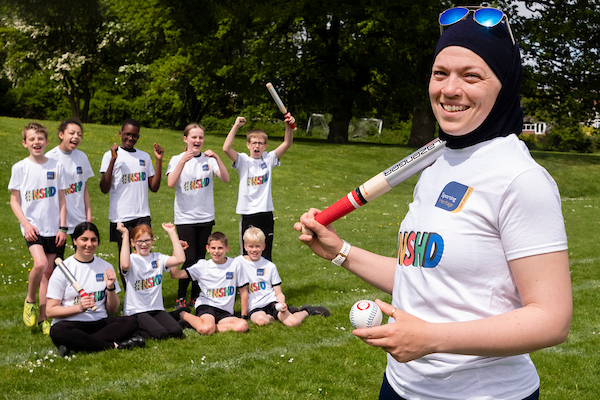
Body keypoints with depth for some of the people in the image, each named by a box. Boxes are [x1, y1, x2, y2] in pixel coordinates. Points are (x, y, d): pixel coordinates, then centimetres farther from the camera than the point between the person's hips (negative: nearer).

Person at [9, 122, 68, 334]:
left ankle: (43, 318, 15)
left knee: (48, 272, 4)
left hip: (52, 228, 3)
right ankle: (30, 301, 4)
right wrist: (25, 223, -10)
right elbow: (14, 200, 2)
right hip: (32, 227, -2)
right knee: (40, 263, -23)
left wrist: (63, 227, 2)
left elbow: (61, 200, 8)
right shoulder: (19, 168, -2)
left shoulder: (56, 166, 3)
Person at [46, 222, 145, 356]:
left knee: (131, 322, -23)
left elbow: (112, 309, 12)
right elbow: (51, 311, -4)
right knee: (57, 331, -38)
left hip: (99, 323, 4)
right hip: (71, 324, -3)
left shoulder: (106, 267, 10)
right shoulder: (63, 269, 0)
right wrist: (79, 307, -18)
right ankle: (114, 345, -27)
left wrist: (111, 287, -7)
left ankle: (74, 346, -29)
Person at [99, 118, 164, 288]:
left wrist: (159, 160, 4)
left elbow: (154, 187, 12)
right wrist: (113, 160, -18)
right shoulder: (110, 155, 0)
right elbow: (104, 188, -10)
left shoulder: (144, 157, 14)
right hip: (121, 216, -3)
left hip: (142, 215, 3)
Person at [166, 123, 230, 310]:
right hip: (185, 217, -2)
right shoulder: (177, 159, 0)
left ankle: (196, 297, 20)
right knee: (189, 259, -7)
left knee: (201, 259, 7)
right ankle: (180, 297, 8)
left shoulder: (209, 159, 4)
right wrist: (183, 161, -27)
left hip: (206, 217, 3)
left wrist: (217, 159, -23)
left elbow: (226, 179, -10)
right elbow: (171, 183, -17)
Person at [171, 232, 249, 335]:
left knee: (243, 326, -27)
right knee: (206, 329, -35)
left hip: (225, 311, 3)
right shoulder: (202, 265, 1)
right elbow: (175, 274, -7)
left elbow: (243, 292, 12)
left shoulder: (235, 266, 4)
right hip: (206, 306, -3)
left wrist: (243, 315, 9)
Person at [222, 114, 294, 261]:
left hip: (266, 213, 2)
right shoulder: (243, 161, 0)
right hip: (247, 214, -2)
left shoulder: (269, 159, 6)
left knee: (266, 256, 9)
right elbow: (226, 148, -16)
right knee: (247, 254, 5)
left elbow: (287, 144, -4)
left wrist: (289, 127, -21)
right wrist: (236, 126, -19)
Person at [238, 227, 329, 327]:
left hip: (272, 302, 1)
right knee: (261, 320, -38)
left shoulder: (270, 266, 7)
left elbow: (279, 293, 8)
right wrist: (243, 315, -6)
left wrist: (282, 304, -14)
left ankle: (306, 311, 10)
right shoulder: (239, 262, 0)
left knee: (294, 322, -24)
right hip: (254, 307, -1)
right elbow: (242, 292, -1)